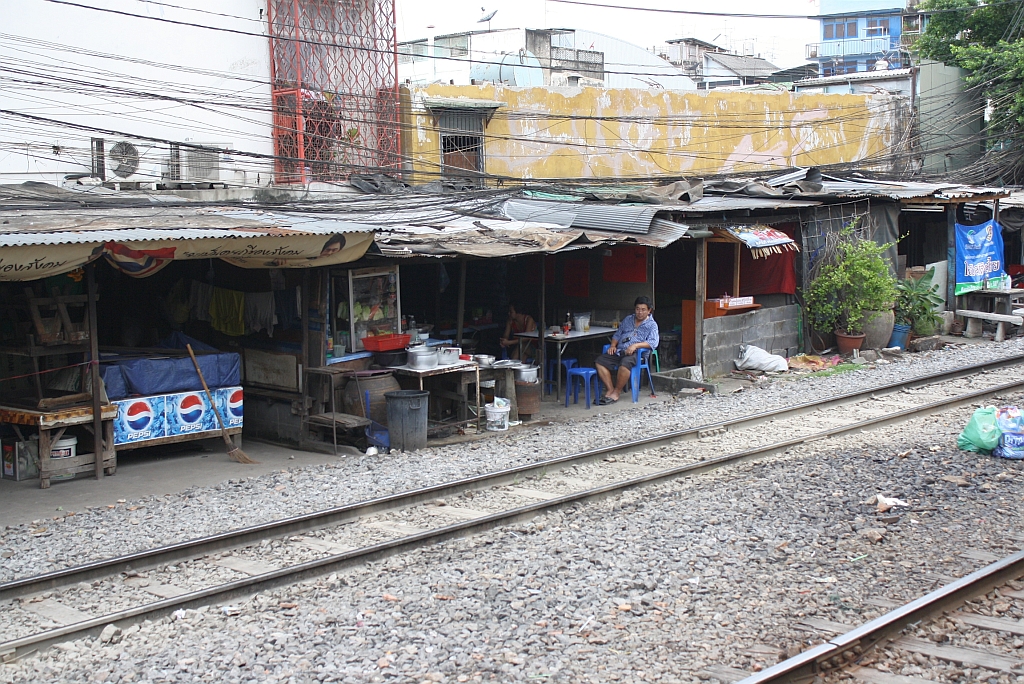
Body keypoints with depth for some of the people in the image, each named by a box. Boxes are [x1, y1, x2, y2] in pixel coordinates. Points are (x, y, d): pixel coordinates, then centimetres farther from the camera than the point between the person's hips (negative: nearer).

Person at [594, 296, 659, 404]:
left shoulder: (652, 325, 7)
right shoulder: (628, 319, 23)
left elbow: (653, 342, -8)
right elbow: (617, 334, 28)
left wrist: (636, 345, -21)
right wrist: (613, 345, 6)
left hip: (635, 353, -6)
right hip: (619, 351, 6)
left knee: (625, 364, -39)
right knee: (600, 361, -20)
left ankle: (616, 392, -21)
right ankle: (610, 390, -18)